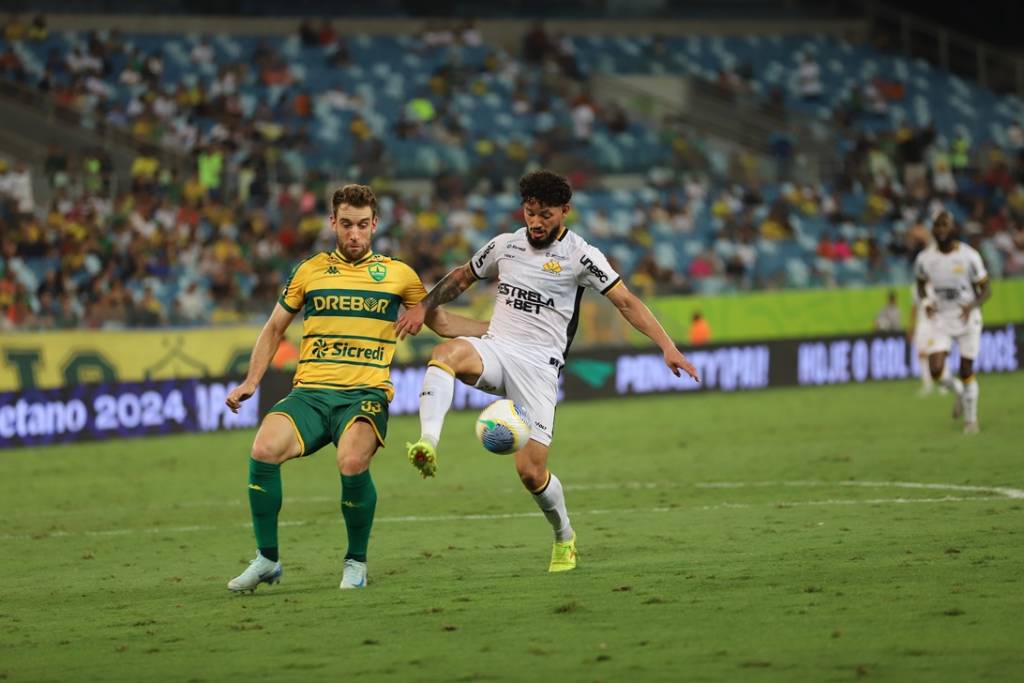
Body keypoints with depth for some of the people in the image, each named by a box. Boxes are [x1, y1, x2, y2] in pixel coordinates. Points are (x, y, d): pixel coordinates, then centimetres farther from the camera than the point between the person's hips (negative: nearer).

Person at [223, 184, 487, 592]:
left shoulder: (398, 275, 11)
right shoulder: (310, 271, 13)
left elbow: (441, 322, 23)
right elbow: (274, 329, 23)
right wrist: (251, 382, 13)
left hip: (365, 394, -2)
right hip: (310, 392, 2)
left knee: (352, 462, -32)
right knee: (264, 451, -26)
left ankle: (356, 562, -8)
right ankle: (267, 559, -9)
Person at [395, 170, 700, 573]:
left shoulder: (580, 256, -2)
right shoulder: (505, 246, 11)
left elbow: (626, 302, -4)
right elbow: (462, 277, 26)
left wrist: (667, 346, -15)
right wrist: (423, 307, 10)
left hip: (538, 365, -3)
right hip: (495, 349, 3)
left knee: (531, 470, -9)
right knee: (447, 353, -34)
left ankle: (564, 537, 20)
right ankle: (428, 445, -48)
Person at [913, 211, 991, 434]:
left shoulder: (969, 256, -14)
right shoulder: (925, 258, -6)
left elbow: (985, 290, -6)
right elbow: (921, 284, 14)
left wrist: (972, 305, -25)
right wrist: (926, 302, -6)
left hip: (967, 317, -2)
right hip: (941, 319, 2)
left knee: (967, 372, 3)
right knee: (936, 371, -12)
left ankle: (971, 419, 23)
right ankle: (958, 391, 21)